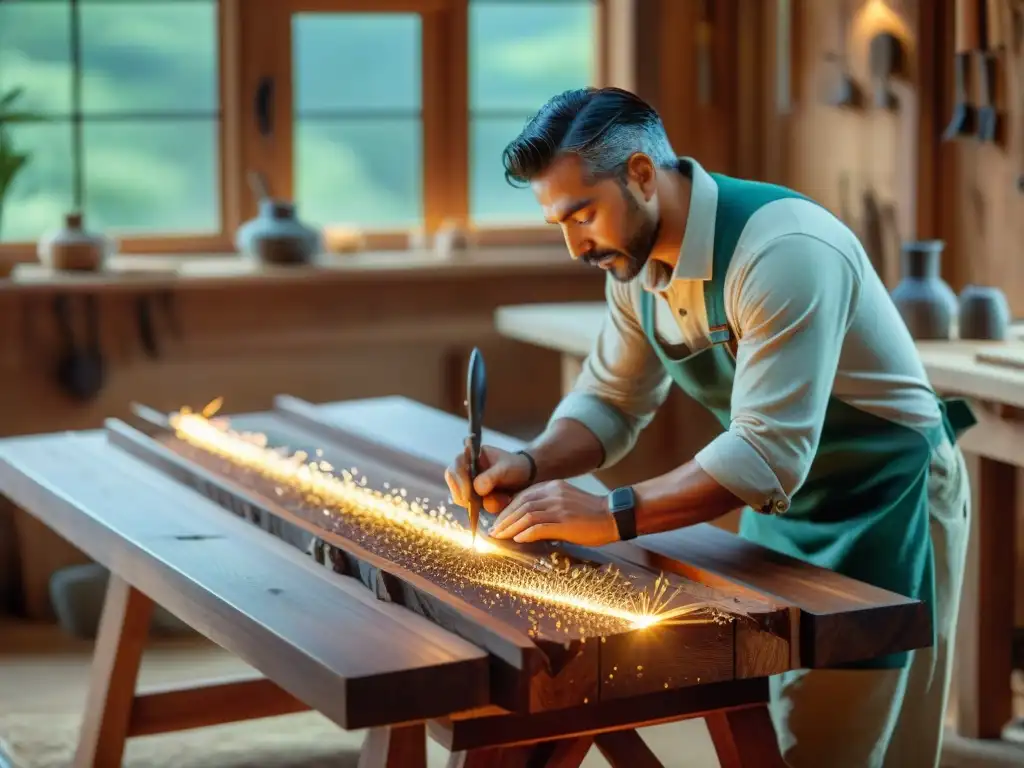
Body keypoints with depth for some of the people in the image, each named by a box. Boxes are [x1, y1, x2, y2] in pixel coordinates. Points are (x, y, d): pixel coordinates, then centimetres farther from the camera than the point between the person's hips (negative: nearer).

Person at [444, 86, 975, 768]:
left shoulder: (783, 251, -30)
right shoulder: (637, 260, -3)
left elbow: (768, 454, -33)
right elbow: (611, 402, 8)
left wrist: (611, 515, -35)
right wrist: (530, 467, -11)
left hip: (885, 506, -8)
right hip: (782, 502, 8)